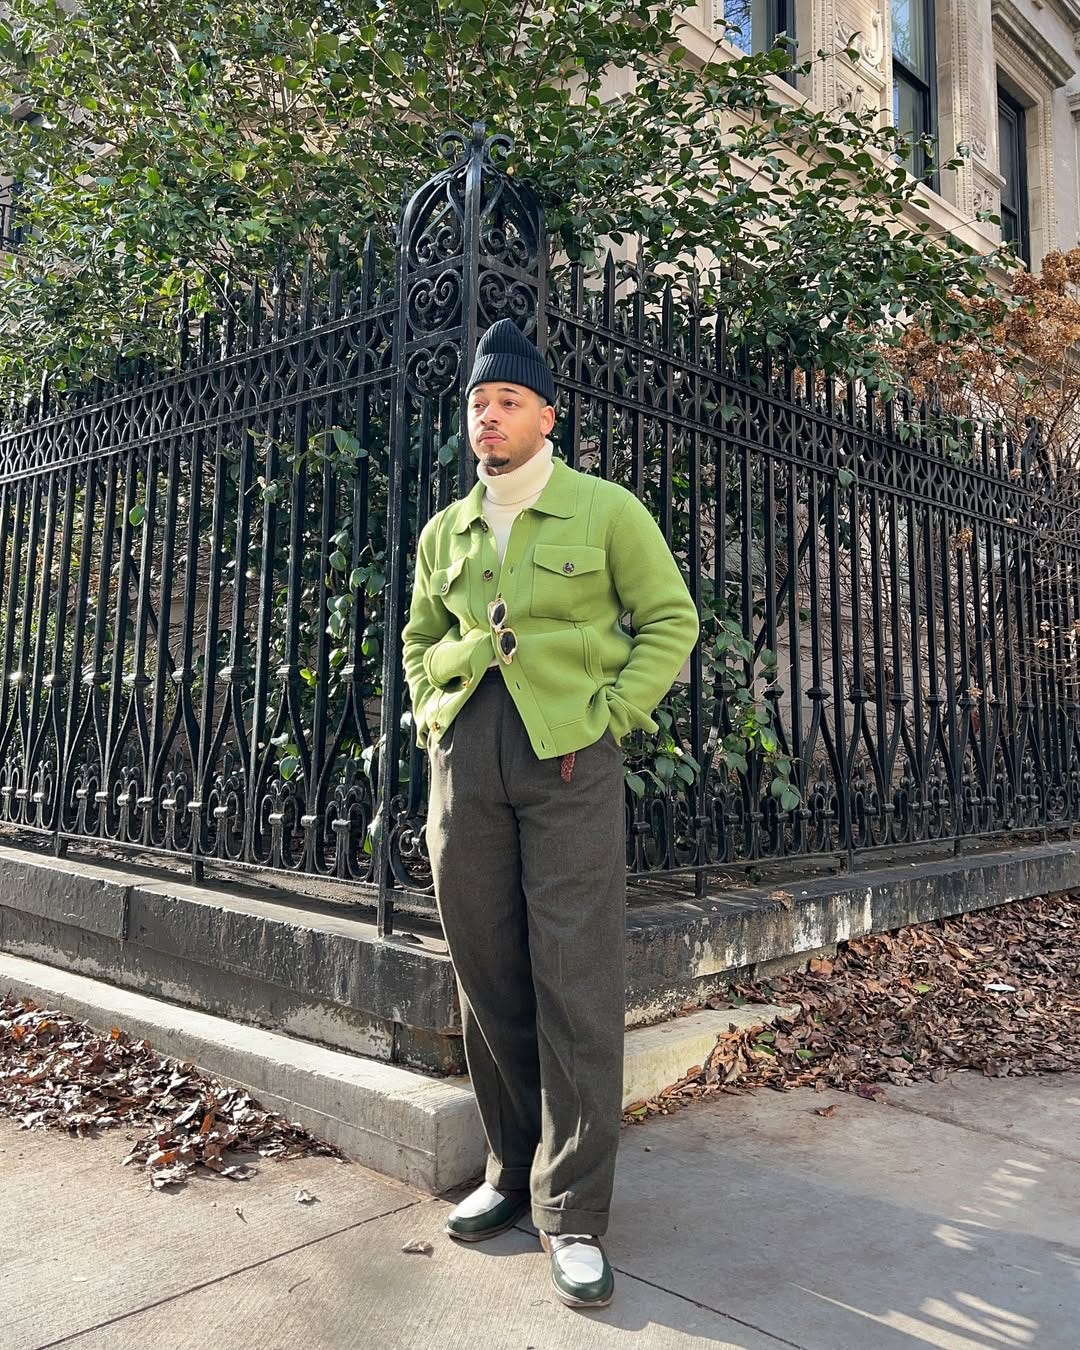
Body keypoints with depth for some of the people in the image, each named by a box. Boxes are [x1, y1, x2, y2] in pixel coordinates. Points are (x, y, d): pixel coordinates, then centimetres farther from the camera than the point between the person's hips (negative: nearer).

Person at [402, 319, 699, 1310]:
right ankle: (513, 1172, 28)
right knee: (488, 979, 10)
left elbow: (670, 619, 3)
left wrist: (607, 715, -7)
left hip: (569, 757, -4)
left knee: (575, 985, -4)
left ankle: (575, 1214, 10)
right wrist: (430, 711, 9)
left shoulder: (607, 510, 3)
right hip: (464, 761, 5)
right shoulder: (445, 531, 15)